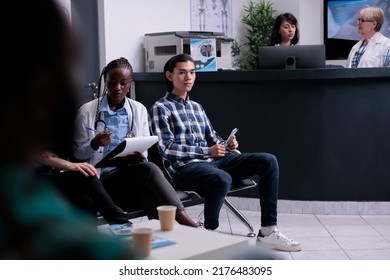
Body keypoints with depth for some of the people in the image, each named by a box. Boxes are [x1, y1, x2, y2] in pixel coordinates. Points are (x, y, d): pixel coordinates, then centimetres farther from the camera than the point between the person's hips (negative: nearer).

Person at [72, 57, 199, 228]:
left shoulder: (139, 110, 13)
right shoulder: (87, 111, 4)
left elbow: (144, 150, 12)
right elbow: (77, 153, 6)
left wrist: (139, 156, -13)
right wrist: (94, 144, -16)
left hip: (133, 173, 3)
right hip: (103, 177, -3)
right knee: (149, 169, -34)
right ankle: (182, 218, -41)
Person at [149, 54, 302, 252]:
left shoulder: (196, 107, 24)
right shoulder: (160, 108, 1)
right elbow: (167, 149, -10)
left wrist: (228, 146, 0)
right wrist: (207, 151, -16)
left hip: (213, 161, 8)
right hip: (184, 167, -7)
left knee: (268, 161, -9)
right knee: (222, 179, -40)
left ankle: (267, 231, -11)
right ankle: (209, 233, -17)